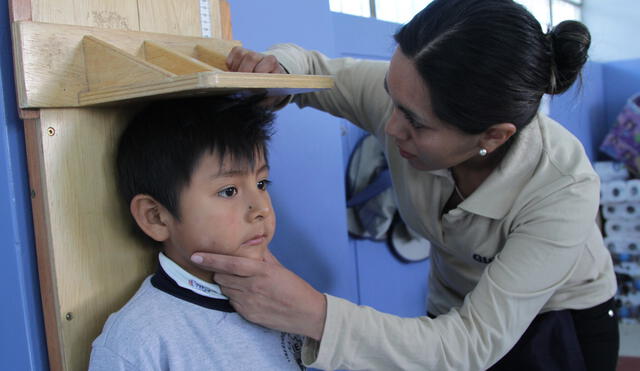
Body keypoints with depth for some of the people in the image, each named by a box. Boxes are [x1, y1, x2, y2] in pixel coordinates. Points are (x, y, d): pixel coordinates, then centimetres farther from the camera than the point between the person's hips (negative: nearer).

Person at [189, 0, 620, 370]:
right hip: (455, 313, 3)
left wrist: (314, 315, -47)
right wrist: (272, 67, -31)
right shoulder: (407, 93, -26)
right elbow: (315, 67, -7)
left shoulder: (564, 189, -35)